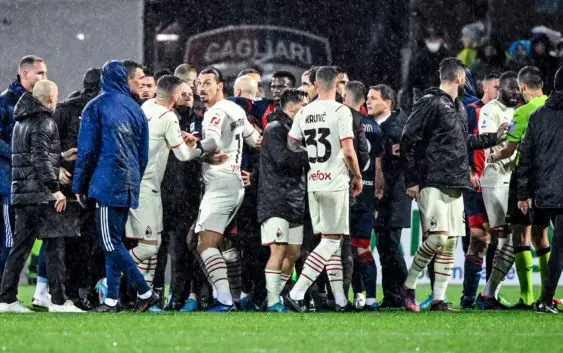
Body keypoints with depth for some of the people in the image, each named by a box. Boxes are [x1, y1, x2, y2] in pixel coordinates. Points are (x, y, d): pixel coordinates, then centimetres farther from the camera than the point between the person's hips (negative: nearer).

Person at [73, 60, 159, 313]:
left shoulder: (97, 106, -1)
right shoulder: (136, 110, 11)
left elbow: (87, 148, -3)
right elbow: (143, 153, 13)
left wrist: (79, 184, 2)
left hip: (107, 183, -6)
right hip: (128, 186, 6)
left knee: (111, 242, -6)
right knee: (115, 241, 10)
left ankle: (145, 292, -11)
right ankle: (112, 299, 8)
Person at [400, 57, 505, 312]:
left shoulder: (459, 107, 18)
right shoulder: (431, 103, -8)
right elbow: (408, 141, -11)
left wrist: (494, 138, 36)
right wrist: (412, 180, -13)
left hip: (455, 185, 9)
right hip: (432, 183, -9)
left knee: (450, 243, 5)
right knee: (437, 237, -15)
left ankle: (439, 299, 7)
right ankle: (408, 286, 0)